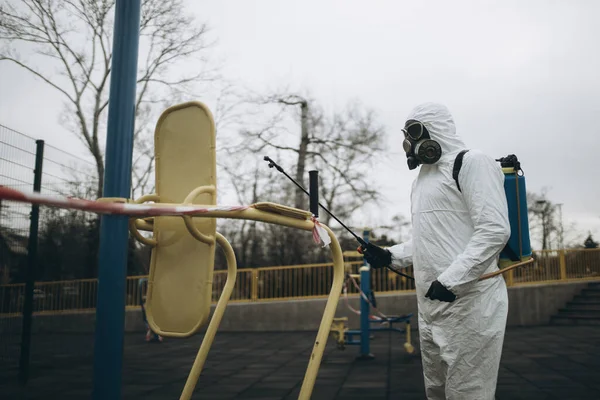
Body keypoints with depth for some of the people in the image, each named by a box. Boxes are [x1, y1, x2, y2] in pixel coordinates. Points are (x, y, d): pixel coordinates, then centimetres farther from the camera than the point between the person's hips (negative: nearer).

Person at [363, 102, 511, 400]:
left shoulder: (471, 163, -7)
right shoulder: (422, 178, 20)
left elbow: (494, 231, -18)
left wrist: (451, 280, -23)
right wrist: (390, 256, 11)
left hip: (468, 301, -9)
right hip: (431, 304, 9)